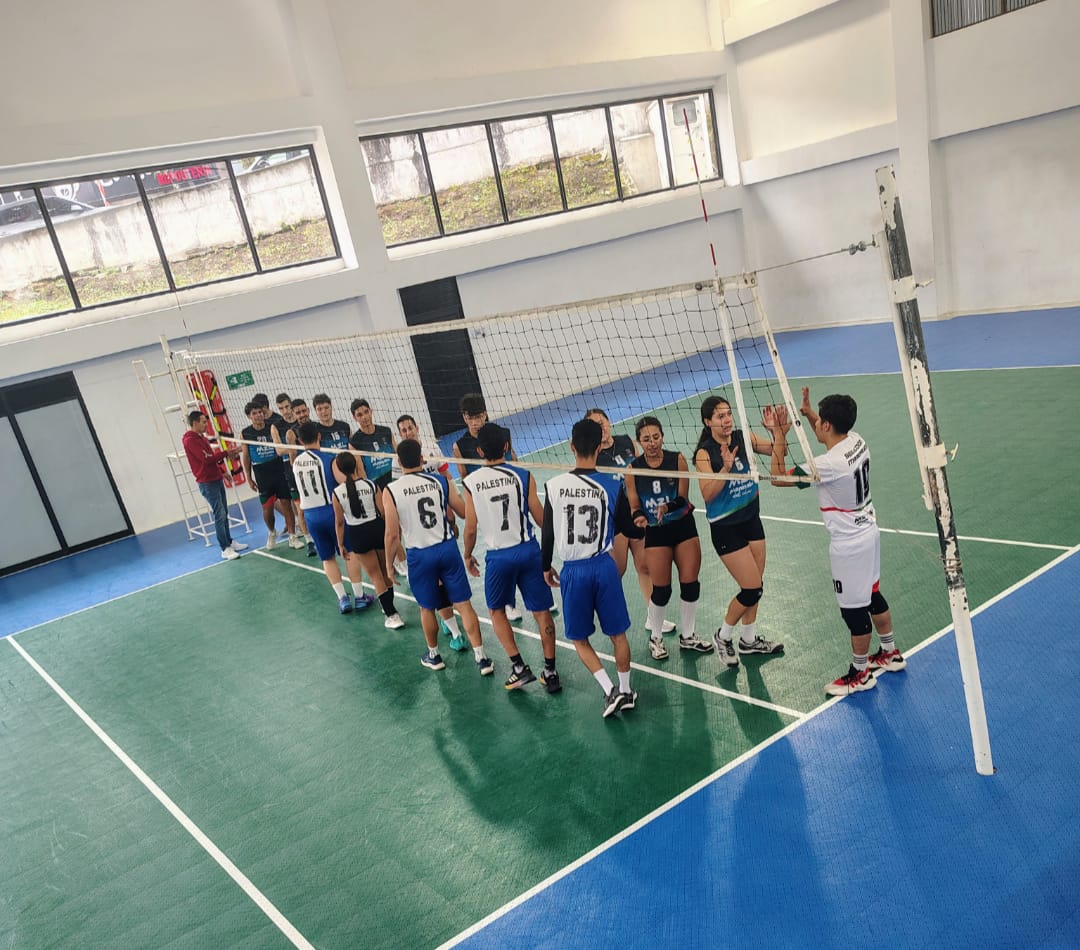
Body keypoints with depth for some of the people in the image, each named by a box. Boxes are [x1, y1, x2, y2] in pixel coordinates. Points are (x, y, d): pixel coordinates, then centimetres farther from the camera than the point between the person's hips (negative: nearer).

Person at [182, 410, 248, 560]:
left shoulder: (201, 437, 14)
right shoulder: (190, 440, -15)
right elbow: (207, 459, -22)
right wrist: (225, 453, -16)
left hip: (217, 480, 9)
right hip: (207, 483, -9)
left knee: (224, 513, 14)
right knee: (219, 515, -8)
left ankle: (229, 542, 25)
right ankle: (225, 549, -4)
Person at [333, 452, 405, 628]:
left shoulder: (338, 492, -10)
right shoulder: (370, 484, -9)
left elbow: (339, 522, -3)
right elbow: (383, 512, -5)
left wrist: (341, 544, 9)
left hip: (357, 535, -1)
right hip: (378, 528, 1)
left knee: (376, 576, 9)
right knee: (385, 572, 20)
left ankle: (392, 615, 7)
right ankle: (388, 606, 33)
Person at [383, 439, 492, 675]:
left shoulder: (390, 491, -10)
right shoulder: (441, 481, -4)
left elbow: (392, 534, -9)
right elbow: (464, 512, 4)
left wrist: (389, 564, 5)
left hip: (419, 555, -1)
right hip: (447, 547, 1)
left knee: (427, 608, 18)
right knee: (463, 604, 7)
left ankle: (433, 656, 35)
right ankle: (481, 658, 8)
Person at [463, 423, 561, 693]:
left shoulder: (471, 482, -7)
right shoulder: (522, 475, -6)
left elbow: (471, 528, -2)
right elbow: (541, 517, -2)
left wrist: (468, 555, 15)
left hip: (498, 555, 0)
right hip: (528, 550, 1)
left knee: (496, 610, 21)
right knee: (542, 612, 11)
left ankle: (519, 666, 13)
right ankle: (550, 671, 17)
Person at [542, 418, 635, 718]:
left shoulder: (554, 485, -9)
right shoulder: (611, 484, -9)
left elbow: (548, 532, -2)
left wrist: (546, 566, 13)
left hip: (573, 571, -1)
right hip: (604, 566, 1)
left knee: (579, 639, 16)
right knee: (618, 634, 17)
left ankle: (610, 691, 6)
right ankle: (625, 692, 28)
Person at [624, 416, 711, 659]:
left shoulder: (678, 459, -6)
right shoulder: (633, 468, -7)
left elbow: (682, 498, -8)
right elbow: (635, 507, -3)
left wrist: (667, 506, -28)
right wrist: (639, 517, -25)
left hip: (684, 526, 2)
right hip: (655, 532, -2)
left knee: (691, 584, 7)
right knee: (661, 590, -1)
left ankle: (687, 636, 28)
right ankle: (655, 637, 23)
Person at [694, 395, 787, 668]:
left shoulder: (743, 438, -2)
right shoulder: (704, 453, -16)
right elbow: (707, 495, -24)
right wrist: (725, 468, -36)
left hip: (751, 519, 6)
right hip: (725, 528, -6)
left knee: (753, 586, 15)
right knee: (752, 589, -6)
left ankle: (749, 639, 34)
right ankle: (724, 636, 18)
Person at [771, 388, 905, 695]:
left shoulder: (827, 465, -30)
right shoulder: (857, 440, -5)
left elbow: (778, 476, -22)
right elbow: (832, 436, 21)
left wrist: (779, 436, -19)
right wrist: (808, 413, 7)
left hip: (849, 545, -9)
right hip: (868, 532, 9)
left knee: (854, 609, 7)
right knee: (872, 596, 25)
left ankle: (860, 673, 24)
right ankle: (891, 654, 43)